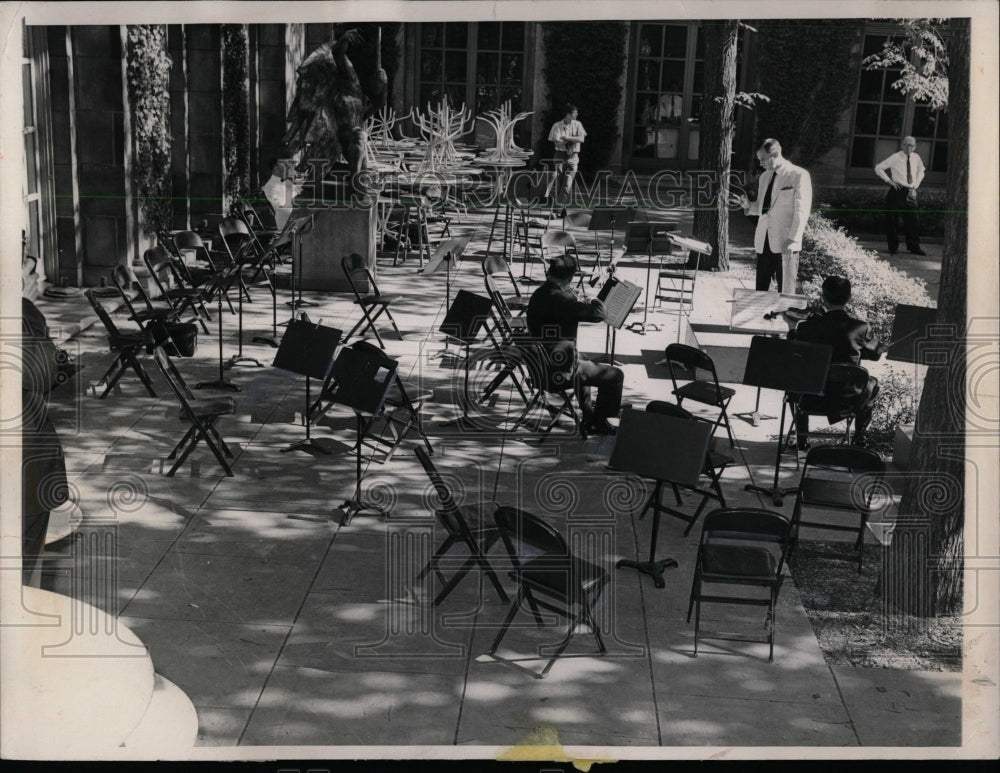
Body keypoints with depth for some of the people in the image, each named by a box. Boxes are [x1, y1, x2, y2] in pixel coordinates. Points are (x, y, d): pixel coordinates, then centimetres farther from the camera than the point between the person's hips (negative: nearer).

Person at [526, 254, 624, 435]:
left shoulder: (539, 294, 4)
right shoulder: (559, 299, -26)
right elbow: (599, 314, -26)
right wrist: (595, 301, -5)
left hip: (542, 360, 10)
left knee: (583, 360, 39)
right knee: (615, 376, 1)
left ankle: (589, 414, 48)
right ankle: (598, 422, 15)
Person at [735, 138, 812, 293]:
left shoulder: (799, 175, -4)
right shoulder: (765, 177, 18)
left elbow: (801, 211, -9)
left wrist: (792, 240, -16)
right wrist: (748, 206, 4)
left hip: (785, 242, -6)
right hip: (763, 242, 6)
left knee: (785, 291, -5)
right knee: (761, 289, 4)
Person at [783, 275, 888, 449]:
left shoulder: (810, 326, -17)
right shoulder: (860, 328, -17)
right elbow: (876, 352, 3)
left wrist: (792, 327, 19)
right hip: (849, 397, 0)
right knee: (872, 384, 33)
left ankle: (801, 438, 35)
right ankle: (859, 437, 37)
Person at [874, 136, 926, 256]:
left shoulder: (916, 158, 8)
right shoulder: (895, 158, -5)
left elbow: (921, 171, 27)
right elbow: (878, 168, -2)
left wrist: (916, 185, 13)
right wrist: (889, 180, -9)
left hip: (910, 192, 4)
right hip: (897, 191, -4)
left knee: (914, 219, 1)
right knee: (892, 219, -2)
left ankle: (913, 247, 10)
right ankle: (893, 247, 9)